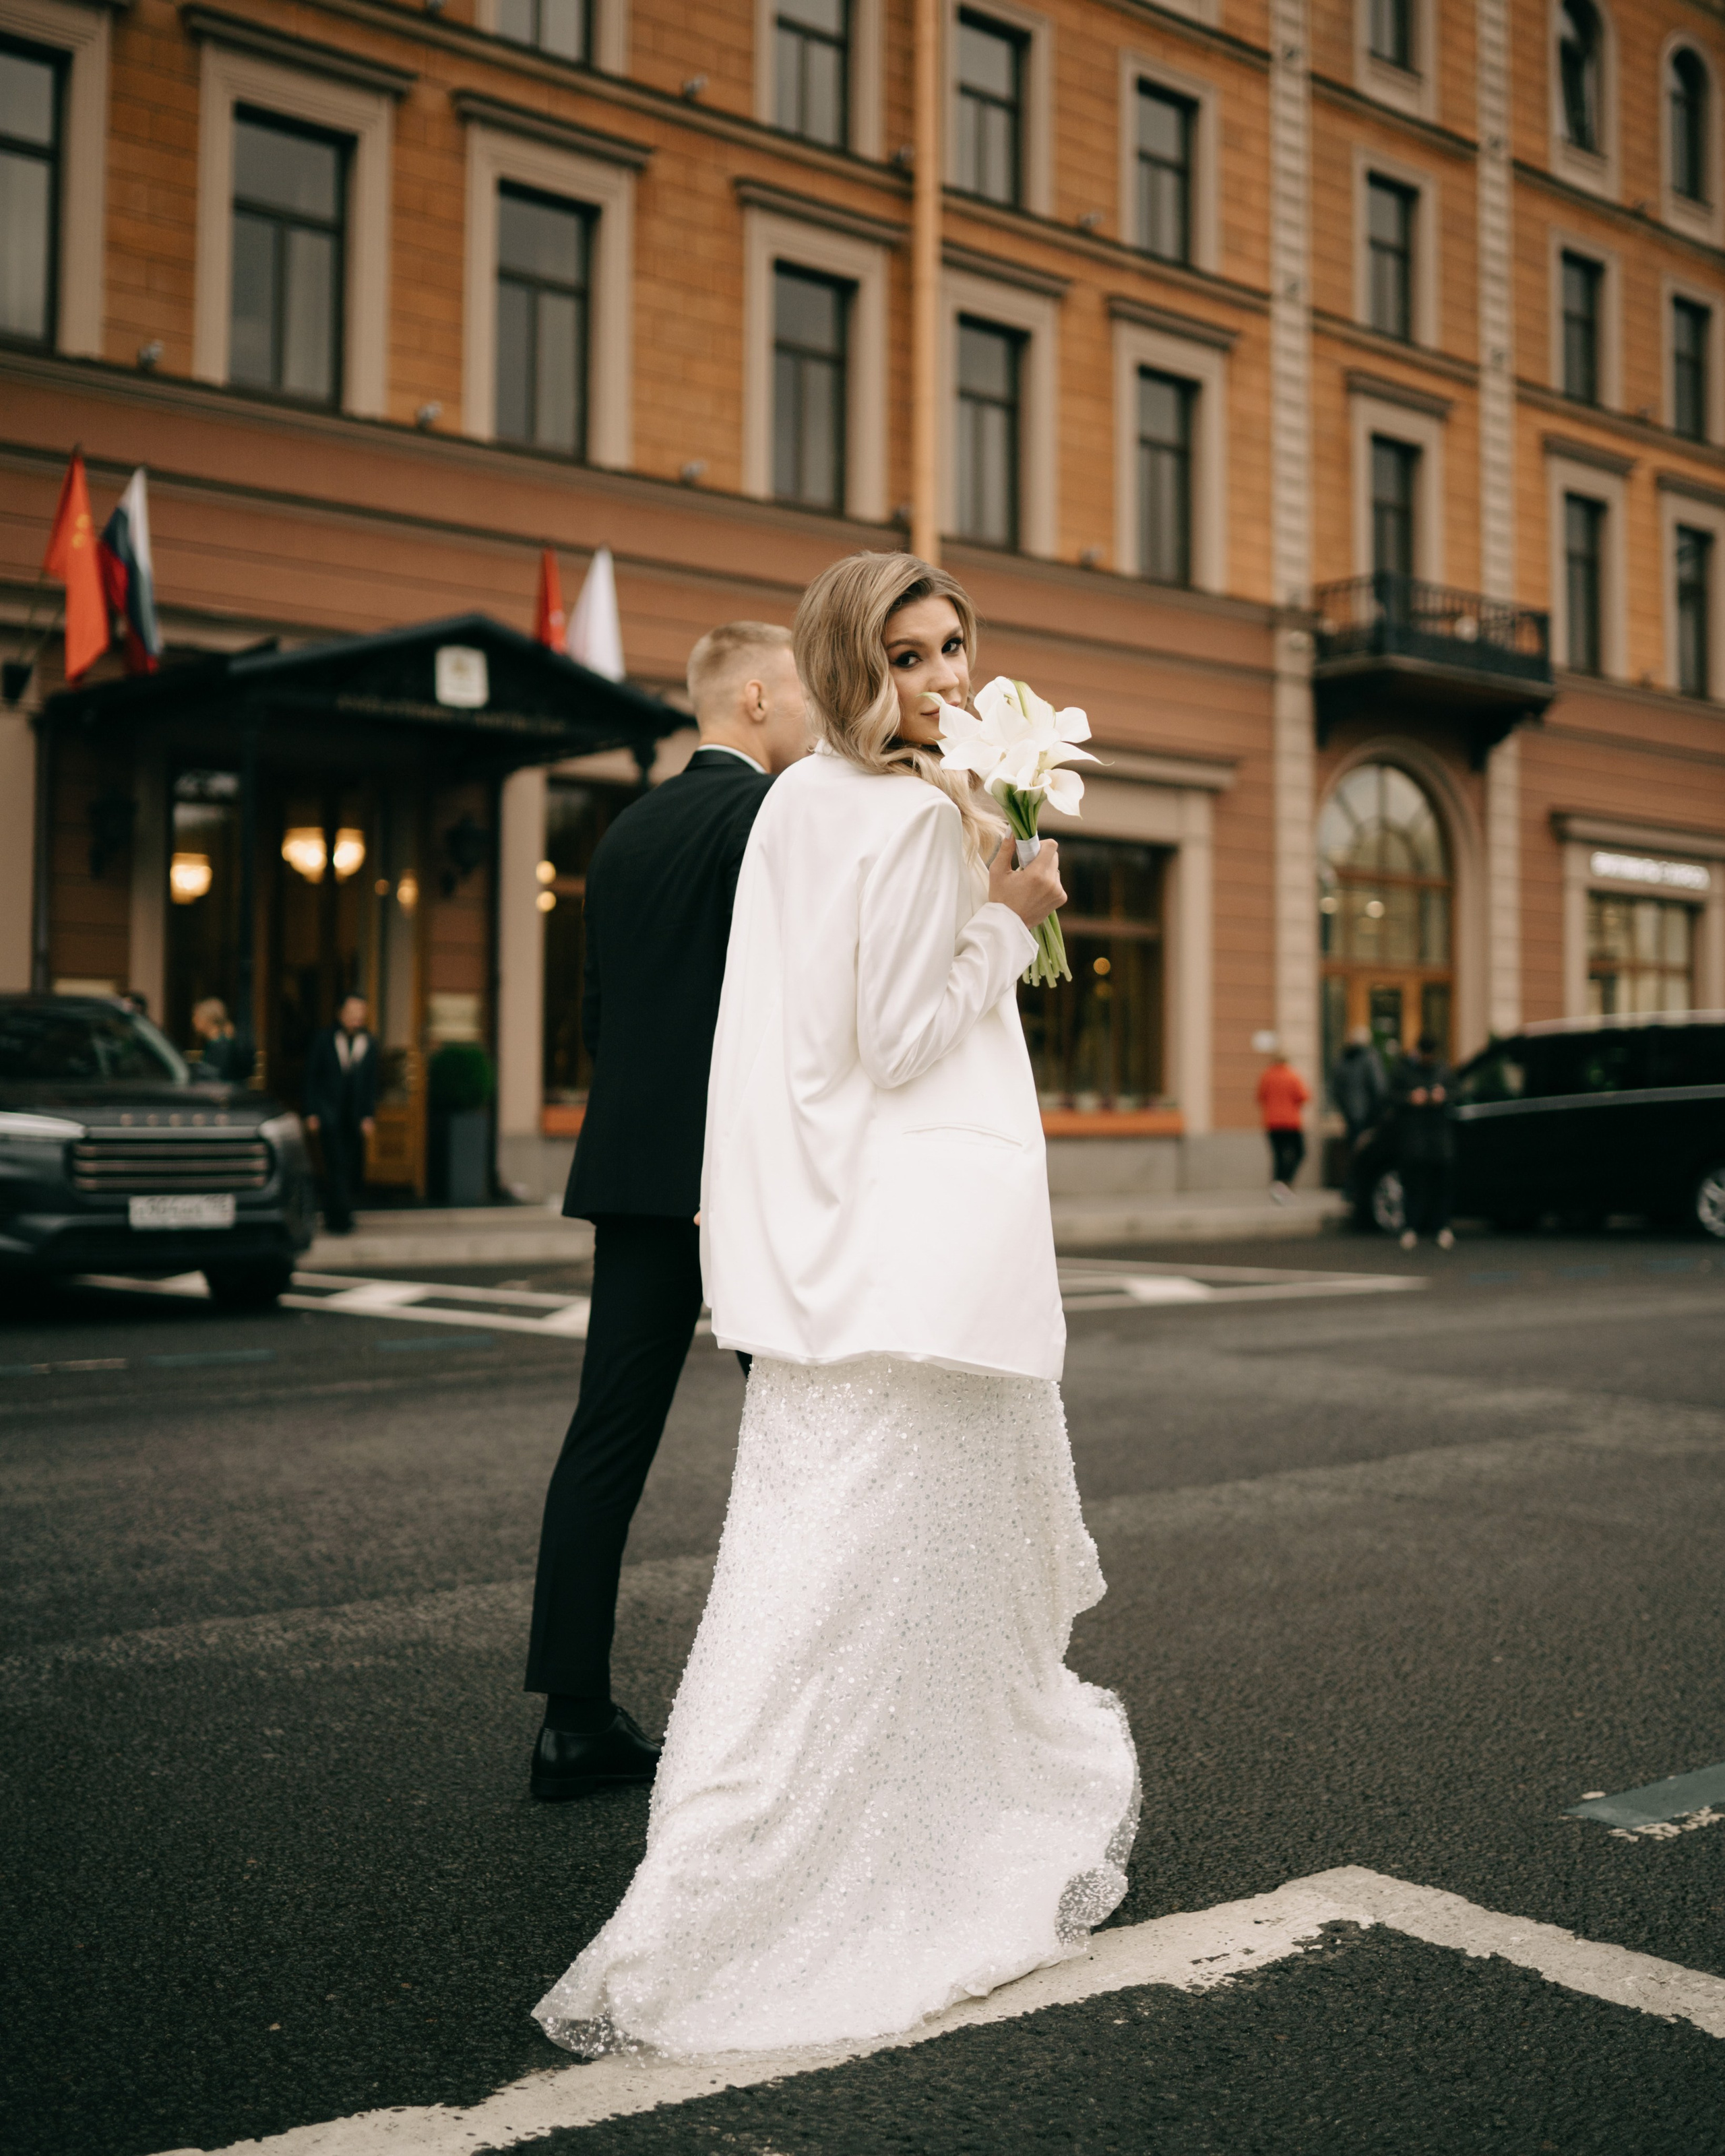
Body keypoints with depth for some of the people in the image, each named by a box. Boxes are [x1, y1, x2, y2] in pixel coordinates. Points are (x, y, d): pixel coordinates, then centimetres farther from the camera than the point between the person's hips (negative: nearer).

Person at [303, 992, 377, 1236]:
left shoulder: (369, 1044, 6)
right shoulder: (323, 1040, 1)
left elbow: (371, 1084, 6)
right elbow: (311, 1077, 3)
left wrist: (369, 1116, -3)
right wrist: (311, 1113, -3)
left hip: (355, 1118, 3)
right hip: (329, 1115, -3)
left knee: (355, 1170, 5)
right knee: (337, 1166, -11)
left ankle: (335, 1216, 24)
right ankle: (340, 1219, -7)